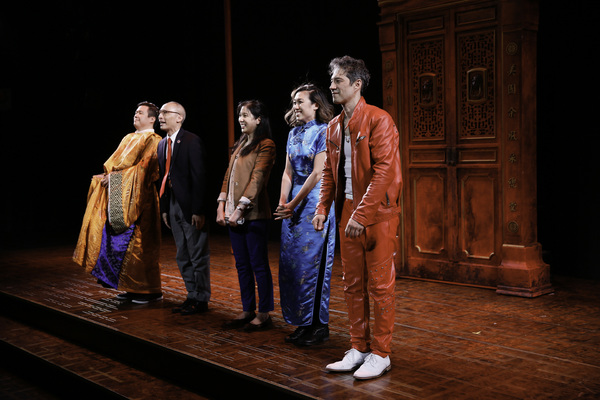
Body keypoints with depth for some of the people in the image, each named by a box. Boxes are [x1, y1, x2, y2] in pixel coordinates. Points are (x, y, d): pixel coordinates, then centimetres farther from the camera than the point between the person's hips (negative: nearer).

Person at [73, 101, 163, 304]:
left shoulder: (153, 140, -6)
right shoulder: (128, 139, 20)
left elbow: (144, 167, -16)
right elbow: (115, 162, 18)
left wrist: (117, 176, -17)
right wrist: (108, 175, -2)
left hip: (139, 197, -8)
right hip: (120, 198, 8)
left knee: (140, 243, -6)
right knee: (121, 241, 8)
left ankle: (151, 290, 2)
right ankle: (133, 287, 15)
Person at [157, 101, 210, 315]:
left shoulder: (192, 141, -11)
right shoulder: (162, 144, 13)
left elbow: (199, 177, -16)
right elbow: (163, 178, 15)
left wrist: (198, 210, -20)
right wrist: (164, 208, 11)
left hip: (191, 206, -8)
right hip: (173, 205, 8)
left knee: (198, 255, 1)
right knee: (182, 257, 14)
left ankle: (201, 300, 11)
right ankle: (192, 296, 25)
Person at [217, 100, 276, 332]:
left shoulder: (265, 145, -7)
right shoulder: (240, 145, 18)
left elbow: (257, 179, -14)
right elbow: (229, 175, 15)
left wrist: (240, 209, -18)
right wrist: (221, 206, 5)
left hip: (254, 214, -8)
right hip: (234, 214, 8)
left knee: (259, 264, -1)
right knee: (242, 264, 12)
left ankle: (264, 314, 7)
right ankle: (247, 311, 21)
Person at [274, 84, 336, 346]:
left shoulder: (324, 132, -9)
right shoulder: (294, 133, 14)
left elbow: (317, 174, -14)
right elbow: (288, 172, 13)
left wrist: (293, 204, -13)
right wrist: (283, 201, -1)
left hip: (315, 201, -8)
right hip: (294, 205, 8)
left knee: (311, 262, -5)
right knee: (290, 262, 7)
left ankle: (319, 325, 6)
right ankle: (302, 323, 18)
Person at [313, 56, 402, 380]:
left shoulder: (378, 120, -12)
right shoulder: (334, 126, 13)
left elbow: (384, 170, -19)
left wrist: (361, 214, -23)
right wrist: (322, 208, 6)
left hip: (377, 213, -7)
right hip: (347, 212, 8)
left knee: (379, 285, 1)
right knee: (353, 285, 12)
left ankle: (380, 354, 12)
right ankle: (358, 349, 23)